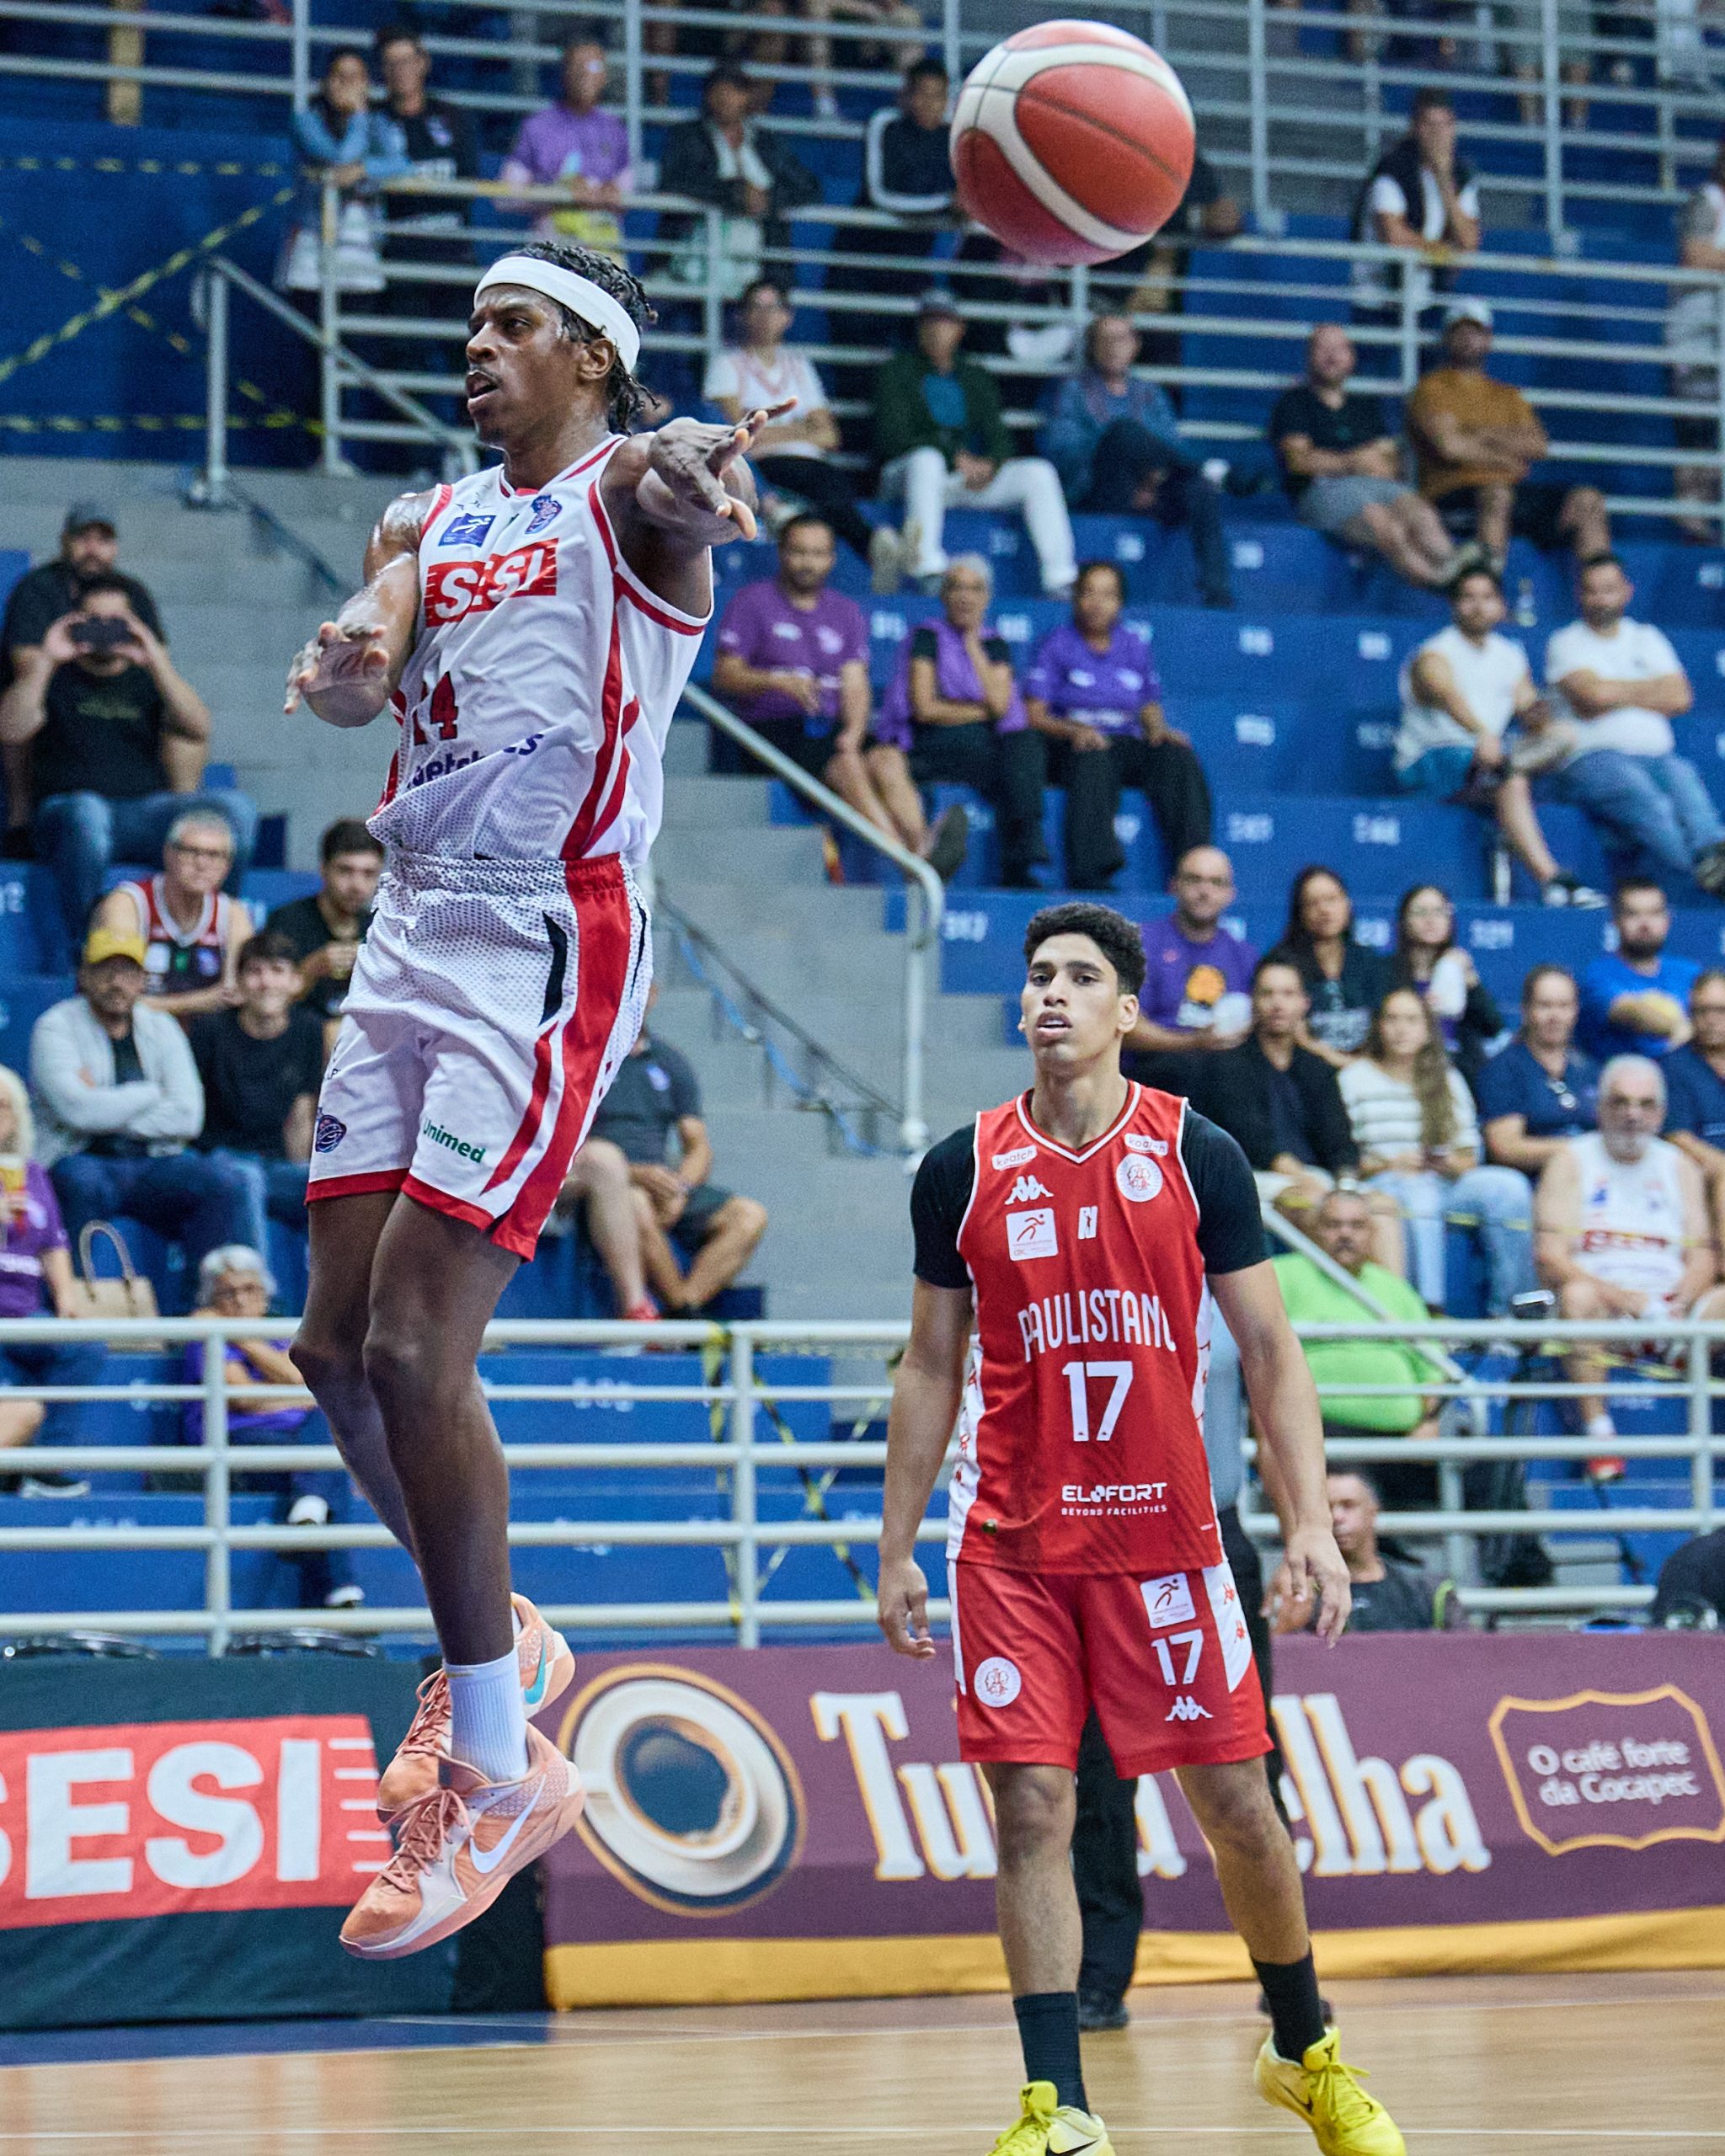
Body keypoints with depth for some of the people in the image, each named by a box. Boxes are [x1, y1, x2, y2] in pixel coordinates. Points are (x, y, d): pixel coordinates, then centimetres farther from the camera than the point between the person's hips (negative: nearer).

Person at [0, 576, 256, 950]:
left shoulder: (147, 677, 17)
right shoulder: (56, 677, 12)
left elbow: (197, 728, -4)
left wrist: (157, 663, -16)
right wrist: (44, 662, -15)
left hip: (144, 812, 3)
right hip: (67, 807, -3)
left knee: (235, 806, -22)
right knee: (87, 814, -41)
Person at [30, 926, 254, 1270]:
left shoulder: (161, 1028, 12)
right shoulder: (57, 1027, 1)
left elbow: (188, 1118, -1)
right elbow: (78, 1111, -16)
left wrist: (109, 1112, -9)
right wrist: (153, 1093, -3)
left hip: (156, 1163, 4)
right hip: (83, 1160, -4)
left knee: (226, 1182, -22)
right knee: (83, 1184, -38)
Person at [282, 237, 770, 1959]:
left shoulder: (626, 494, -3)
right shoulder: (427, 523, 18)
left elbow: (675, 472, -29)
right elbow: (364, 657, -2)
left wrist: (696, 463, -55)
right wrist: (341, 669, -28)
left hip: (549, 947, -7)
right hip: (415, 936, 8)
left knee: (416, 1348, -14)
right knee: (340, 1346, 7)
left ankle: (497, 1769, -3)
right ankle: (495, 1644, 29)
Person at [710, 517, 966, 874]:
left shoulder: (846, 612, 21)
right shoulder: (753, 601, 9)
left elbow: (855, 686, 10)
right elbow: (725, 675, 0)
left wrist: (853, 731, -11)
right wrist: (776, 681, -19)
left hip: (833, 726, 4)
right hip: (773, 728, -4)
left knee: (888, 760, -29)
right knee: (846, 765, -33)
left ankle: (919, 844, -53)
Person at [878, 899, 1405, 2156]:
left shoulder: (1197, 1157, -1)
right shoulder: (962, 1173, 3)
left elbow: (1269, 1350, 1)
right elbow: (931, 1369, 10)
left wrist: (1311, 1520, -8)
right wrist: (897, 1547, 7)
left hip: (1167, 1534, -1)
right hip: (1013, 1546, 1)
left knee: (1237, 1805, 3)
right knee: (1031, 1813, -5)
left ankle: (1308, 2052, 25)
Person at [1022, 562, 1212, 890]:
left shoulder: (1134, 645, 17)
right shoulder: (1057, 645, 5)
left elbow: (1150, 712, 19)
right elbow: (1033, 715, -3)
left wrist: (1159, 730, -4)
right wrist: (1073, 730, -21)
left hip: (1127, 745, 4)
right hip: (1067, 747, -4)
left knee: (1179, 758, -26)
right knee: (1092, 759, -39)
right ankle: (1090, 874, -49)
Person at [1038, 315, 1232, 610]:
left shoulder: (1150, 394, 25)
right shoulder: (1071, 392, 14)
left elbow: (1173, 447, 16)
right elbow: (1060, 452, 1)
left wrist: (1155, 479, -10)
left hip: (1149, 496, 3)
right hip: (1096, 495, -3)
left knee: (1202, 493, -32)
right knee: (1124, 429, -33)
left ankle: (1217, 593, -38)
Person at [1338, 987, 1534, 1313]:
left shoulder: (1448, 1081, 20)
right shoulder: (1355, 1079, 8)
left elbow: (1469, 1154, 15)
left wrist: (1454, 1164, -8)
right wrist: (1387, 1165, -15)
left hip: (1444, 1183, 4)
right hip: (1381, 1185, -4)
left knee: (1509, 1186, -25)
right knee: (1420, 1194, -40)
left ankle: (1508, 1308, -25)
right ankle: (1428, 1309, -49)